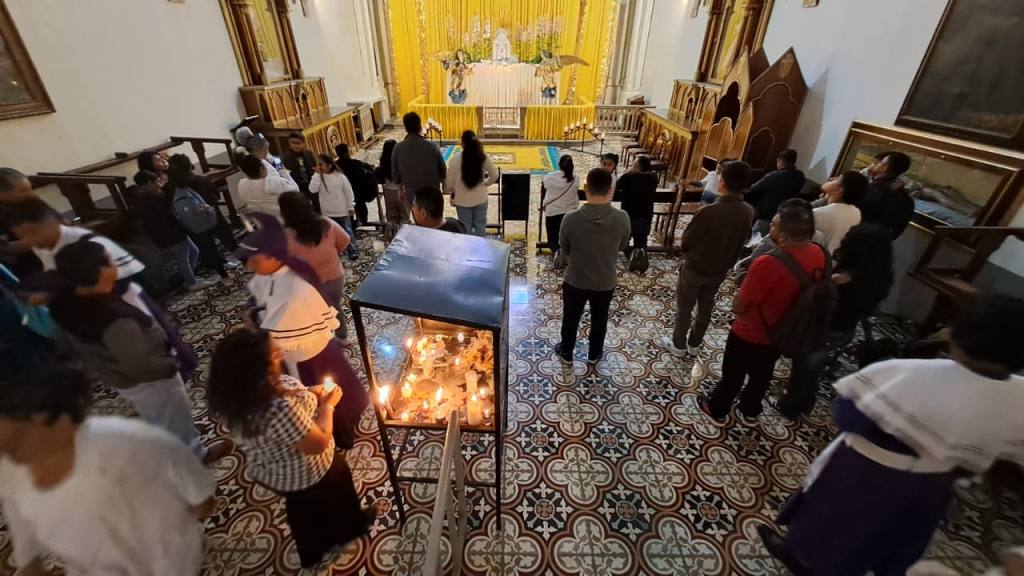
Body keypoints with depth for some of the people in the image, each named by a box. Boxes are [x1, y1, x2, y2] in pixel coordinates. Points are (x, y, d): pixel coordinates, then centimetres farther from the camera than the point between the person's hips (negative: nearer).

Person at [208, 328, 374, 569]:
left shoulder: (232, 394, -19)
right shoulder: (280, 408, -44)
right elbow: (318, 444, -31)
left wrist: (307, 393, -6)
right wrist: (328, 404, -19)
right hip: (307, 474, -6)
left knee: (301, 506, 33)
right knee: (337, 495, 27)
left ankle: (312, 552, 58)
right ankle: (350, 527, 57)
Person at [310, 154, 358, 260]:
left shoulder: (340, 176, -11)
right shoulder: (318, 177, -3)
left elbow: (348, 192, -5)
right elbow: (312, 190, -19)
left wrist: (351, 207, -4)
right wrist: (317, 174, -19)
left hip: (342, 211, -3)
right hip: (327, 213, 3)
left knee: (347, 231, 10)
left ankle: (352, 251, 21)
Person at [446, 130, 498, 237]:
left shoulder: (456, 159, -15)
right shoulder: (484, 158, -8)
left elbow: (449, 180, -7)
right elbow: (494, 175, 1)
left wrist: (450, 191, 12)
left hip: (462, 200, -2)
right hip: (480, 198, 2)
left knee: (466, 228, 12)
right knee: (480, 226, 15)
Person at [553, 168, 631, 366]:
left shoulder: (572, 218, -23)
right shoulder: (622, 218, -19)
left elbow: (564, 250, -7)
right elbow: (622, 247, 0)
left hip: (575, 281, -1)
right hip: (605, 282, 1)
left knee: (571, 319, 23)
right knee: (599, 320, 25)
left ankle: (566, 352, 43)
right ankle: (594, 355, 45)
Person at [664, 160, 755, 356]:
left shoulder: (709, 211, -29)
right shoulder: (748, 212, -11)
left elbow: (686, 241, -18)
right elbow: (740, 242, 3)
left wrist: (689, 255, 2)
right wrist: (728, 263, 17)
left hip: (695, 268, -5)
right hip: (720, 270, 5)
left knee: (684, 308, 14)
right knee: (705, 308, 21)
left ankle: (678, 344, 29)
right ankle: (694, 344, 38)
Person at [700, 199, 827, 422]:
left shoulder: (768, 264, -37)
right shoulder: (818, 254, -14)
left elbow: (738, 307, -25)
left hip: (750, 334, -6)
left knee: (733, 375, 19)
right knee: (762, 374, 29)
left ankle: (717, 409, 42)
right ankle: (751, 410, 52)